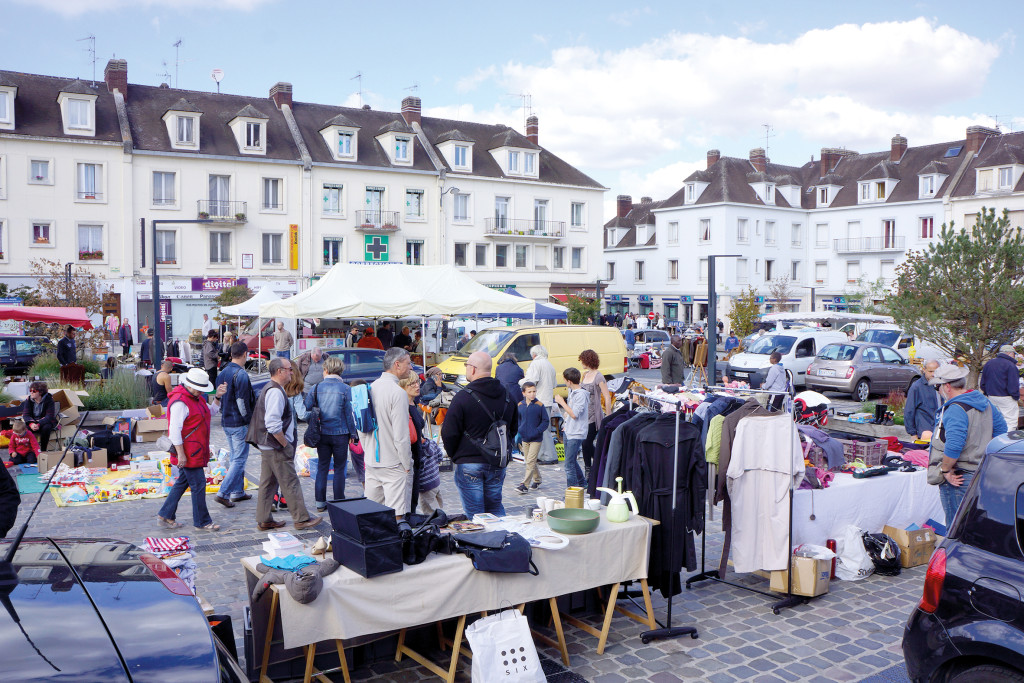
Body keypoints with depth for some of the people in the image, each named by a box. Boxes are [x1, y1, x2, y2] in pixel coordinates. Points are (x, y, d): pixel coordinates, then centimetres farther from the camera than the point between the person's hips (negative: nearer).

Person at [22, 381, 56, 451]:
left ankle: (43, 450, -22)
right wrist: (31, 423, -29)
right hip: (32, 421, 3)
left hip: (45, 422, -3)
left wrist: (39, 424, -35)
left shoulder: (48, 400, -12)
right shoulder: (29, 400, 0)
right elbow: (25, 414, -6)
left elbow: (49, 416, -18)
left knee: (46, 428, -36)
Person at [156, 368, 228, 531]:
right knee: (198, 484, -4)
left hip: (196, 451, 10)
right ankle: (202, 522, 6)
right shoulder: (180, 402, -19)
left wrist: (217, 397, 9)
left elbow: (211, 411, 27)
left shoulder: (196, 397, 13)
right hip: (188, 453, -10)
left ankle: (165, 516, 27)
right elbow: (175, 429, -23)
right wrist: (180, 454, -24)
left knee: (183, 482, 17)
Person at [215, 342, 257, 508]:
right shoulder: (241, 374, -17)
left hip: (226, 422, 9)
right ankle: (223, 493, -8)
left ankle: (237, 492, 23)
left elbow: (219, 397, 15)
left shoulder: (223, 373, 9)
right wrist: (250, 422, -11)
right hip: (239, 423, -9)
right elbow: (243, 401, -20)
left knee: (234, 457, 17)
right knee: (240, 460, -3)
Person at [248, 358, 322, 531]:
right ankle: (301, 518, 6)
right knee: (290, 483, -2)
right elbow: (273, 423, -27)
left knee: (268, 483, 14)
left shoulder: (268, 388, 15)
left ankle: (263, 520, 20)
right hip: (277, 448, -10)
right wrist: (286, 445, -18)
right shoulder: (276, 391, -19)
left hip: (266, 446, 10)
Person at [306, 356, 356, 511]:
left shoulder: (317, 387, -3)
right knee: (340, 468, 8)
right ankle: (339, 502, 12)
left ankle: (320, 502, 15)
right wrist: (352, 433, 3)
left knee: (322, 467, 12)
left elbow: (307, 408, 0)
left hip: (322, 433, 2)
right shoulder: (345, 389, -9)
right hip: (340, 434, -2)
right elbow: (349, 413, -7)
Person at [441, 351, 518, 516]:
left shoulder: (463, 397, -14)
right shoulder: (507, 396, 5)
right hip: (498, 464, 5)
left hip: (469, 464, -5)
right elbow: (514, 428, 16)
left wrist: (453, 455, 5)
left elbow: (449, 433, -12)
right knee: (495, 507, 18)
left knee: (474, 513, 2)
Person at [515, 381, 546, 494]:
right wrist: (519, 429, -2)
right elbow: (517, 419, 15)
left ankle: (525, 485, -9)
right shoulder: (520, 405, 2)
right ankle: (537, 479, 34)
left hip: (536, 439, -5)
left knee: (530, 461, -10)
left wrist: (537, 431, -16)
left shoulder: (539, 405, -9)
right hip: (524, 438, 5)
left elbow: (545, 421, -4)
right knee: (529, 461, 14)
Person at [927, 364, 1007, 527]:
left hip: (957, 478, -9)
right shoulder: (984, 402, 9)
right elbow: (1001, 429, 22)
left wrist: (945, 469, -19)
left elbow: (953, 446, -32)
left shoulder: (955, 410, -22)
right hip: (981, 472, 10)